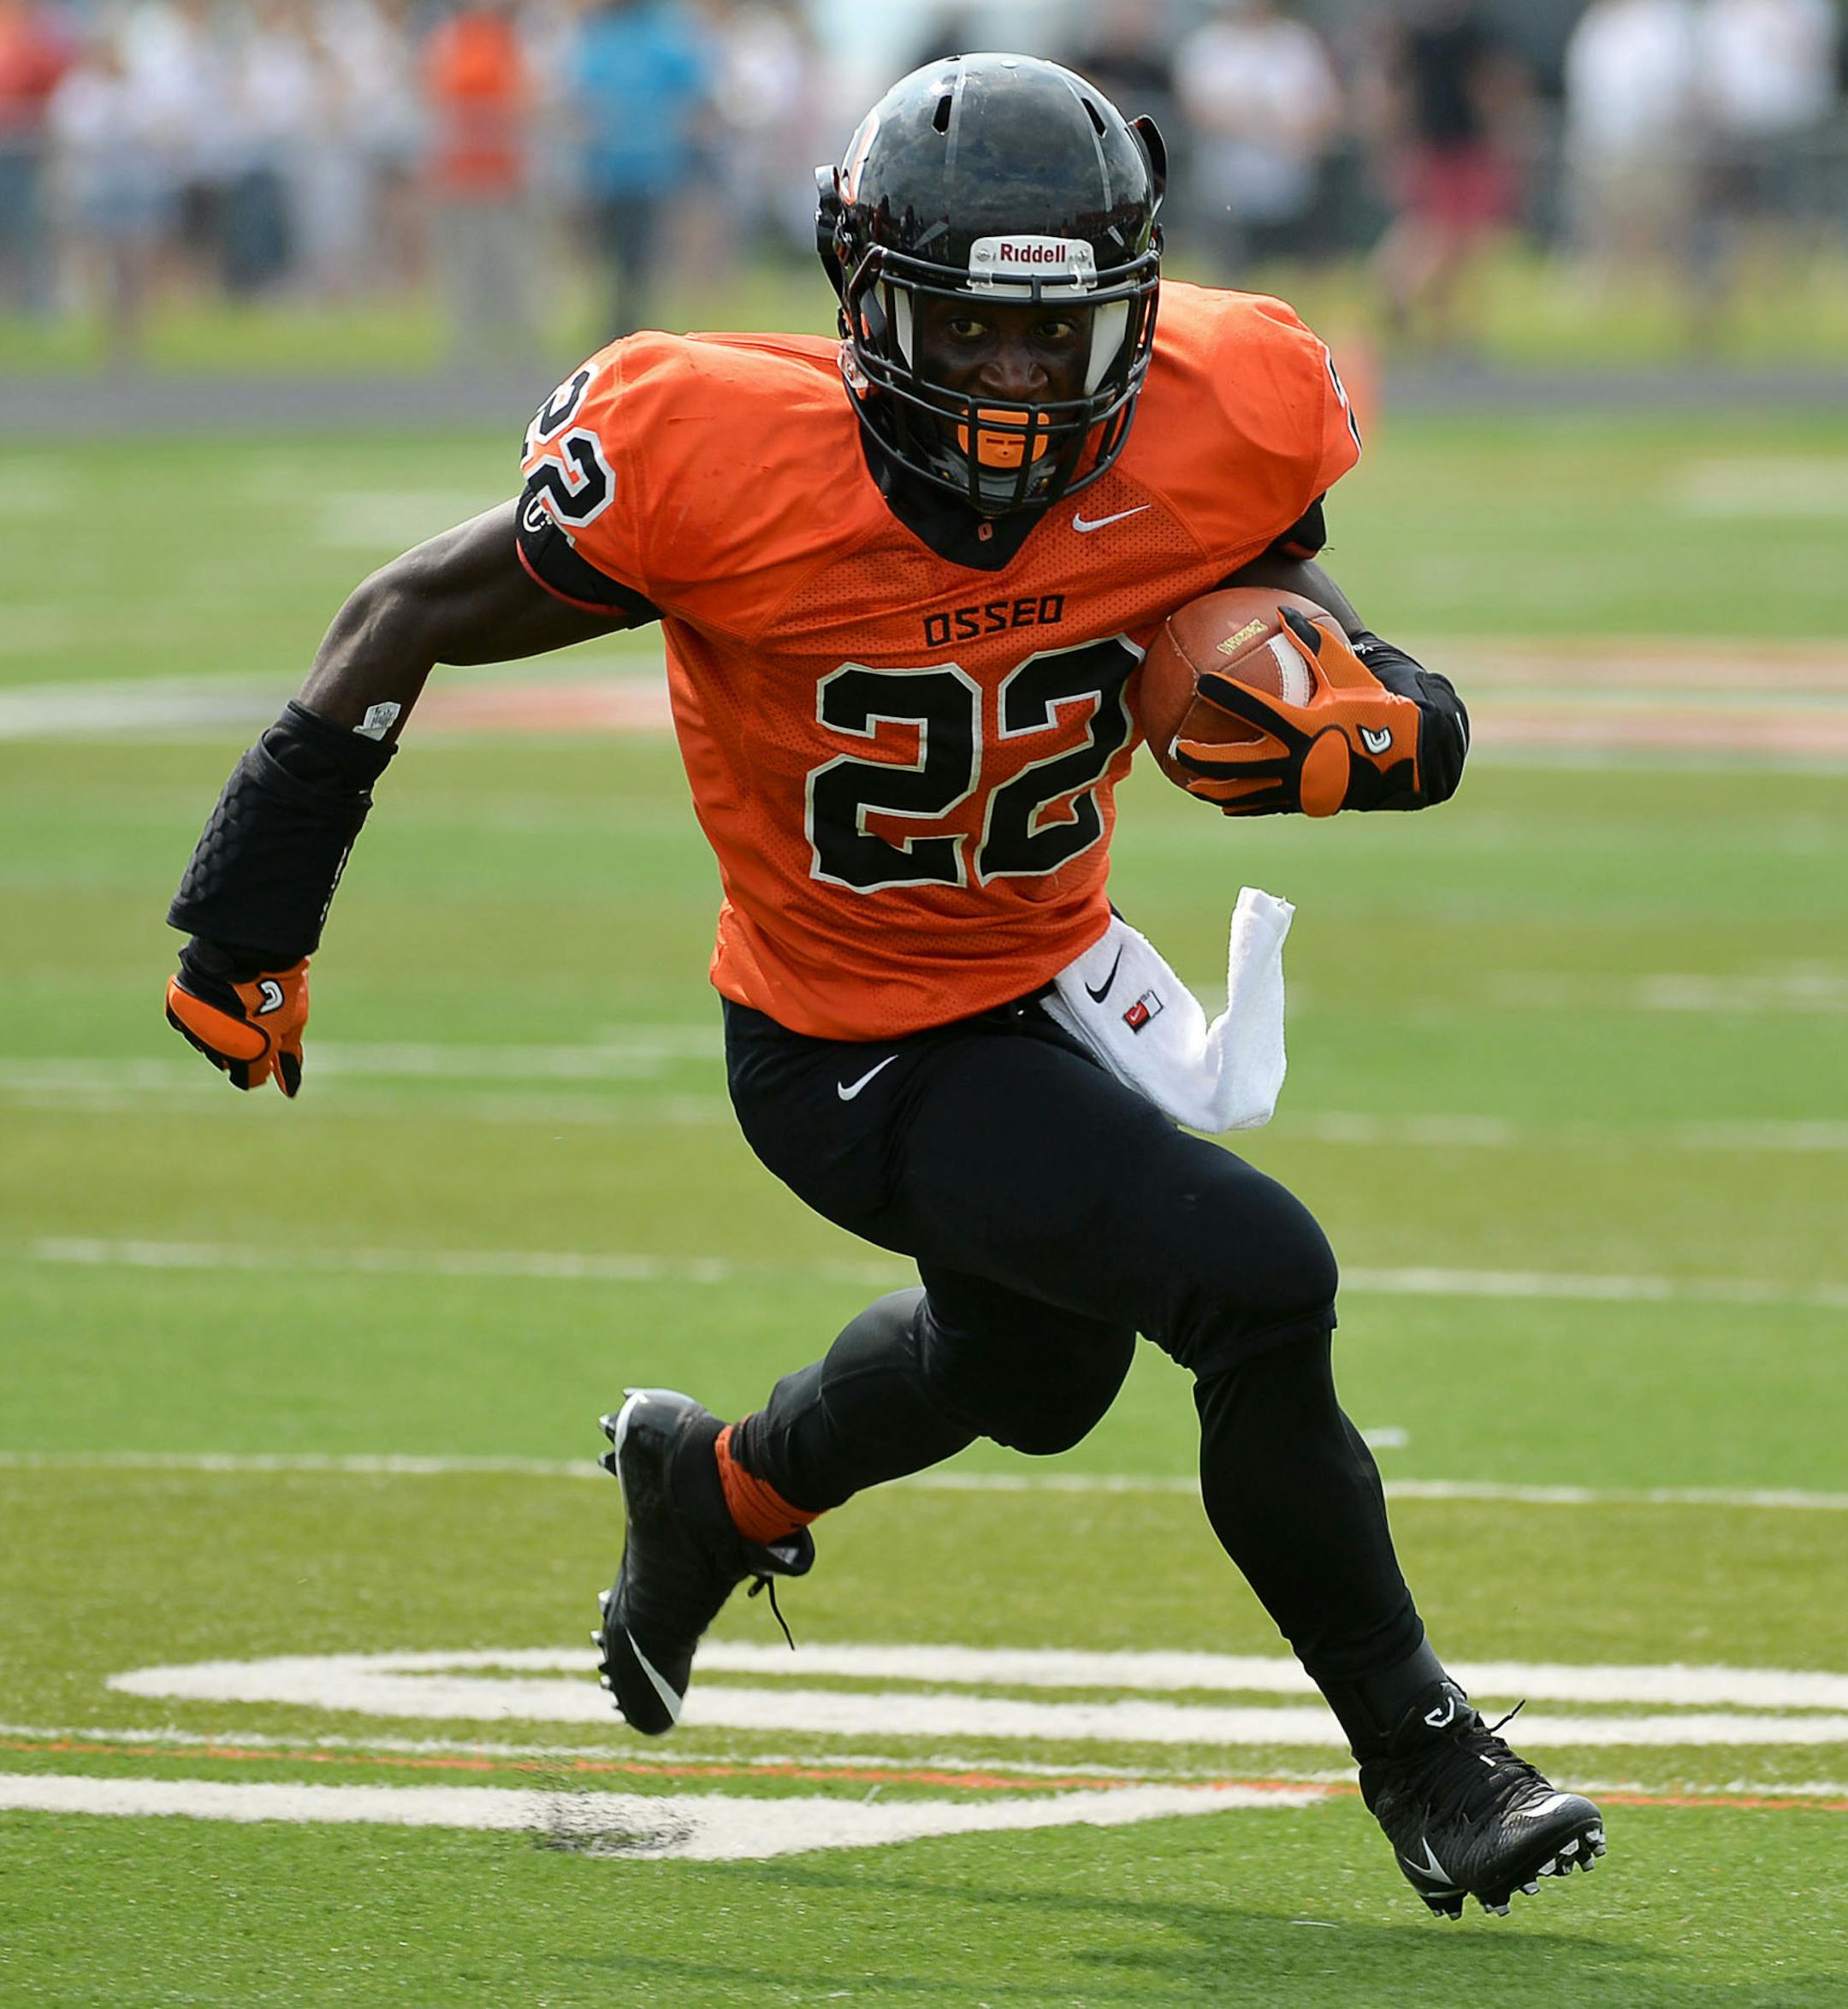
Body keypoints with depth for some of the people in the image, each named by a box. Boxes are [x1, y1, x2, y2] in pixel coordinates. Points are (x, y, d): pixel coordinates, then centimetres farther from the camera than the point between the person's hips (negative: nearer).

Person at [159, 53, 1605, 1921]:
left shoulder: (1217, 428, -20)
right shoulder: (727, 464, -30)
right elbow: (415, 617, -15)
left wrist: (1350, 718, -26)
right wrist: (249, 925, -10)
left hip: (1048, 980, 7)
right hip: (860, 1060, -6)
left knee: (1030, 1367, 32)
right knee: (1260, 1284, -21)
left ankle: (720, 1486, 64)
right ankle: (1417, 1751, -1)